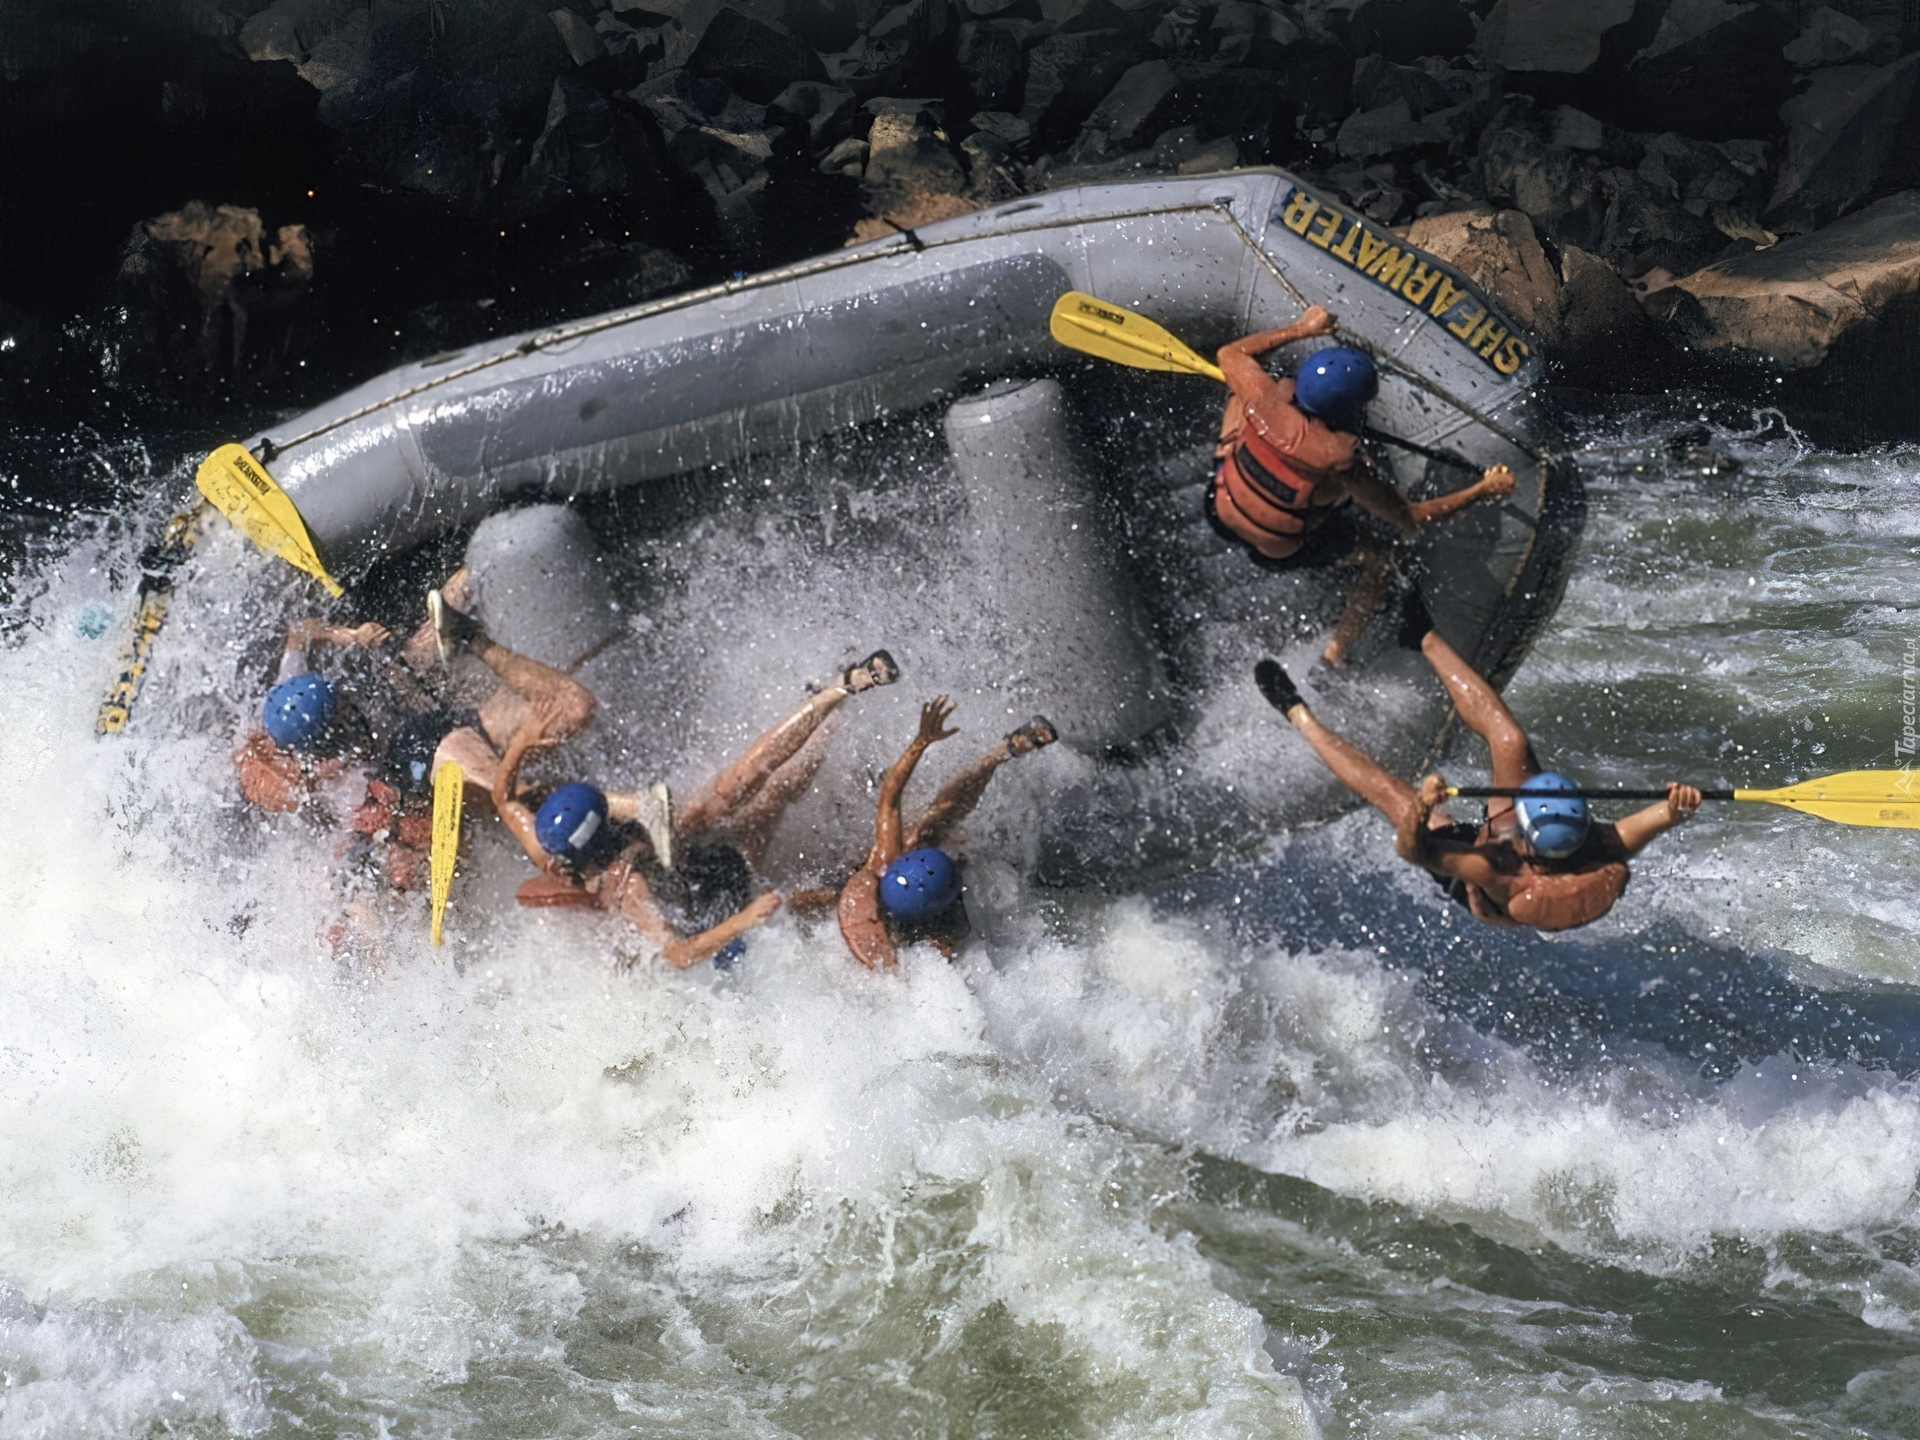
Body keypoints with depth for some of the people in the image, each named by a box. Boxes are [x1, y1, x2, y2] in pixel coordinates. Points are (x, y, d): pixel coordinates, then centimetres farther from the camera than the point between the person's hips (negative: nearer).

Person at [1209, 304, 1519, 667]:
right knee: (1381, 559, 18)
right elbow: (1411, 520, -24)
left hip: (1221, 510, 4)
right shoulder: (1341, 463, -35)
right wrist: (1482, 490, -17)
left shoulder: (1267, 401, -28)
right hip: (1279, 552, -4)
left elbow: (1232, 354, -5)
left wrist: (1301, 329, 3)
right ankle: (1337, 650, 27)